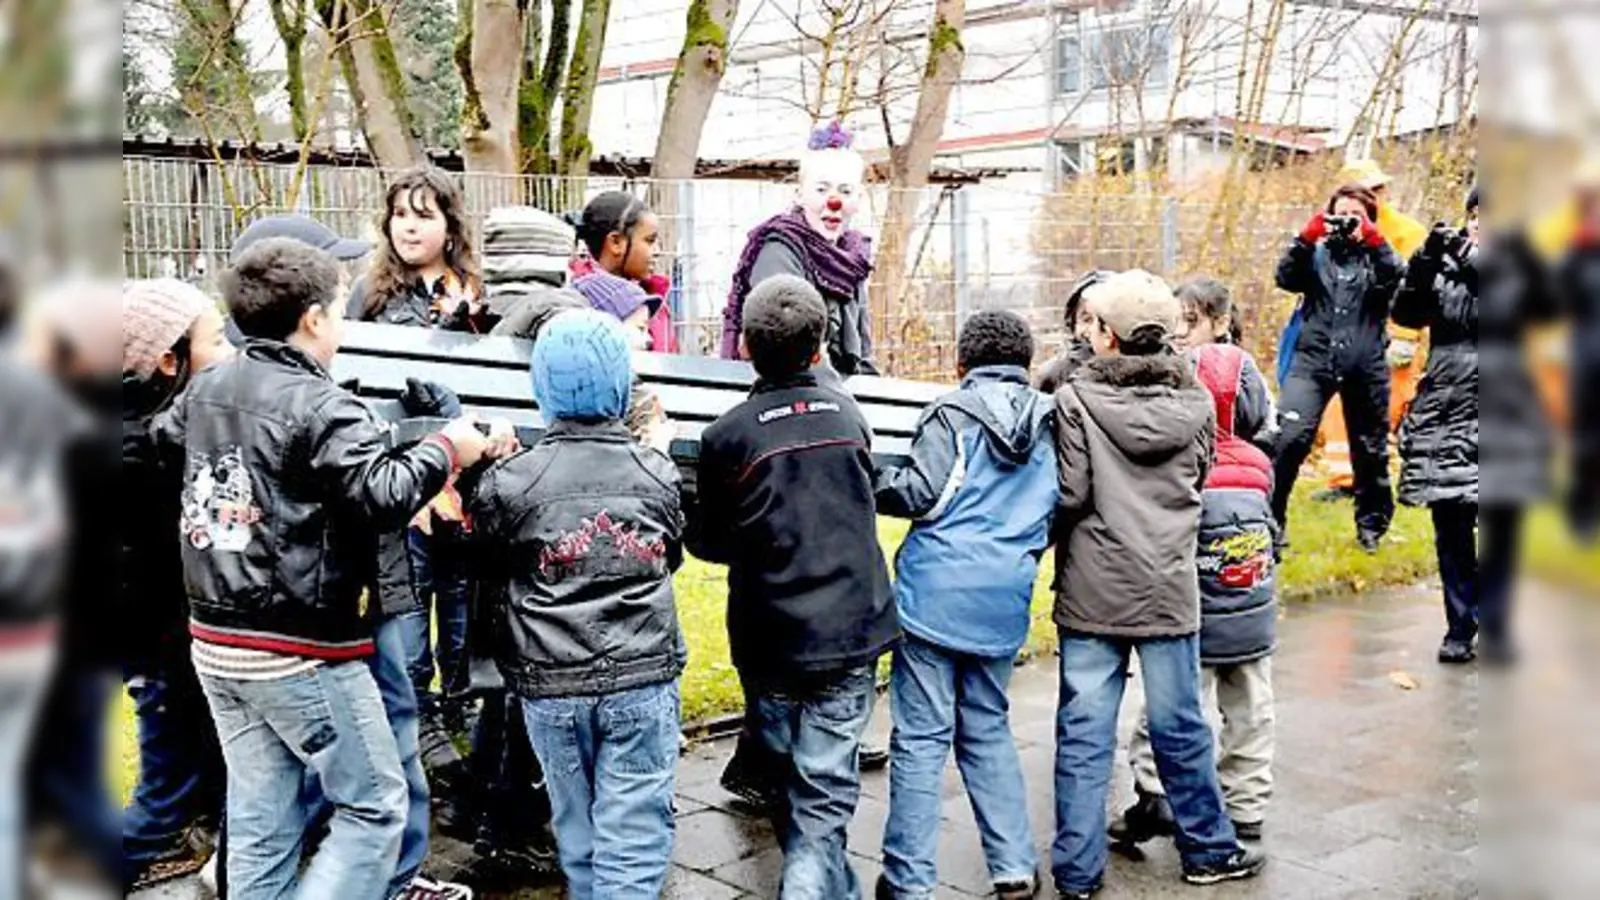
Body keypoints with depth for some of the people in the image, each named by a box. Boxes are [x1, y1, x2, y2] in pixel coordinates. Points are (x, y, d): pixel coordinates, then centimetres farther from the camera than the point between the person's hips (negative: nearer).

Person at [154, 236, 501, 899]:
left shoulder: (203, 390, 9)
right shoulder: (320, 407, -16)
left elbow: (161, 438, 30)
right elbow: (383, 496, -24)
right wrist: (446, 449, -10)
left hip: (217, 642, 8)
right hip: (301, 653, -8)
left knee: (260, 822, 13)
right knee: (375, 806, 4)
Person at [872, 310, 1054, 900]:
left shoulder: (954, 411, -5)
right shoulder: (1053, 424, 13)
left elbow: (919, 495, -11)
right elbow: (1055, 518, 19)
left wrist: (872, 481, 6)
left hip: (937, 592, -5)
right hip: (1004, 602, 5)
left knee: (921, 738, 0)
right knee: (988, 731, 17)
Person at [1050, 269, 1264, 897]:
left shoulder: (1076, 400, -10)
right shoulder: (1195, 403, 2)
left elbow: (1070, 496, -13)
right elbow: (1199, 484, 9)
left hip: (1092, 591, -2)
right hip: (1169, 590, 2)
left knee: (1083, 734, 4)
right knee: (1180, 728, 14)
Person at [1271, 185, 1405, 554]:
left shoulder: (1378, 254, 8)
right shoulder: (1317, 253, 10)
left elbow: (1397, 280, -13)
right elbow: (1286, 278, -8)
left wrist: (1373, 242, -22)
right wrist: (1306, 238, -17)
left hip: (1365, 367, 1)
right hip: (1313, 360, -1)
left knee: (1371, 450, 13)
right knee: (1289, 438, -18)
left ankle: (1371, 524, 31)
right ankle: (1270, 517, -9)